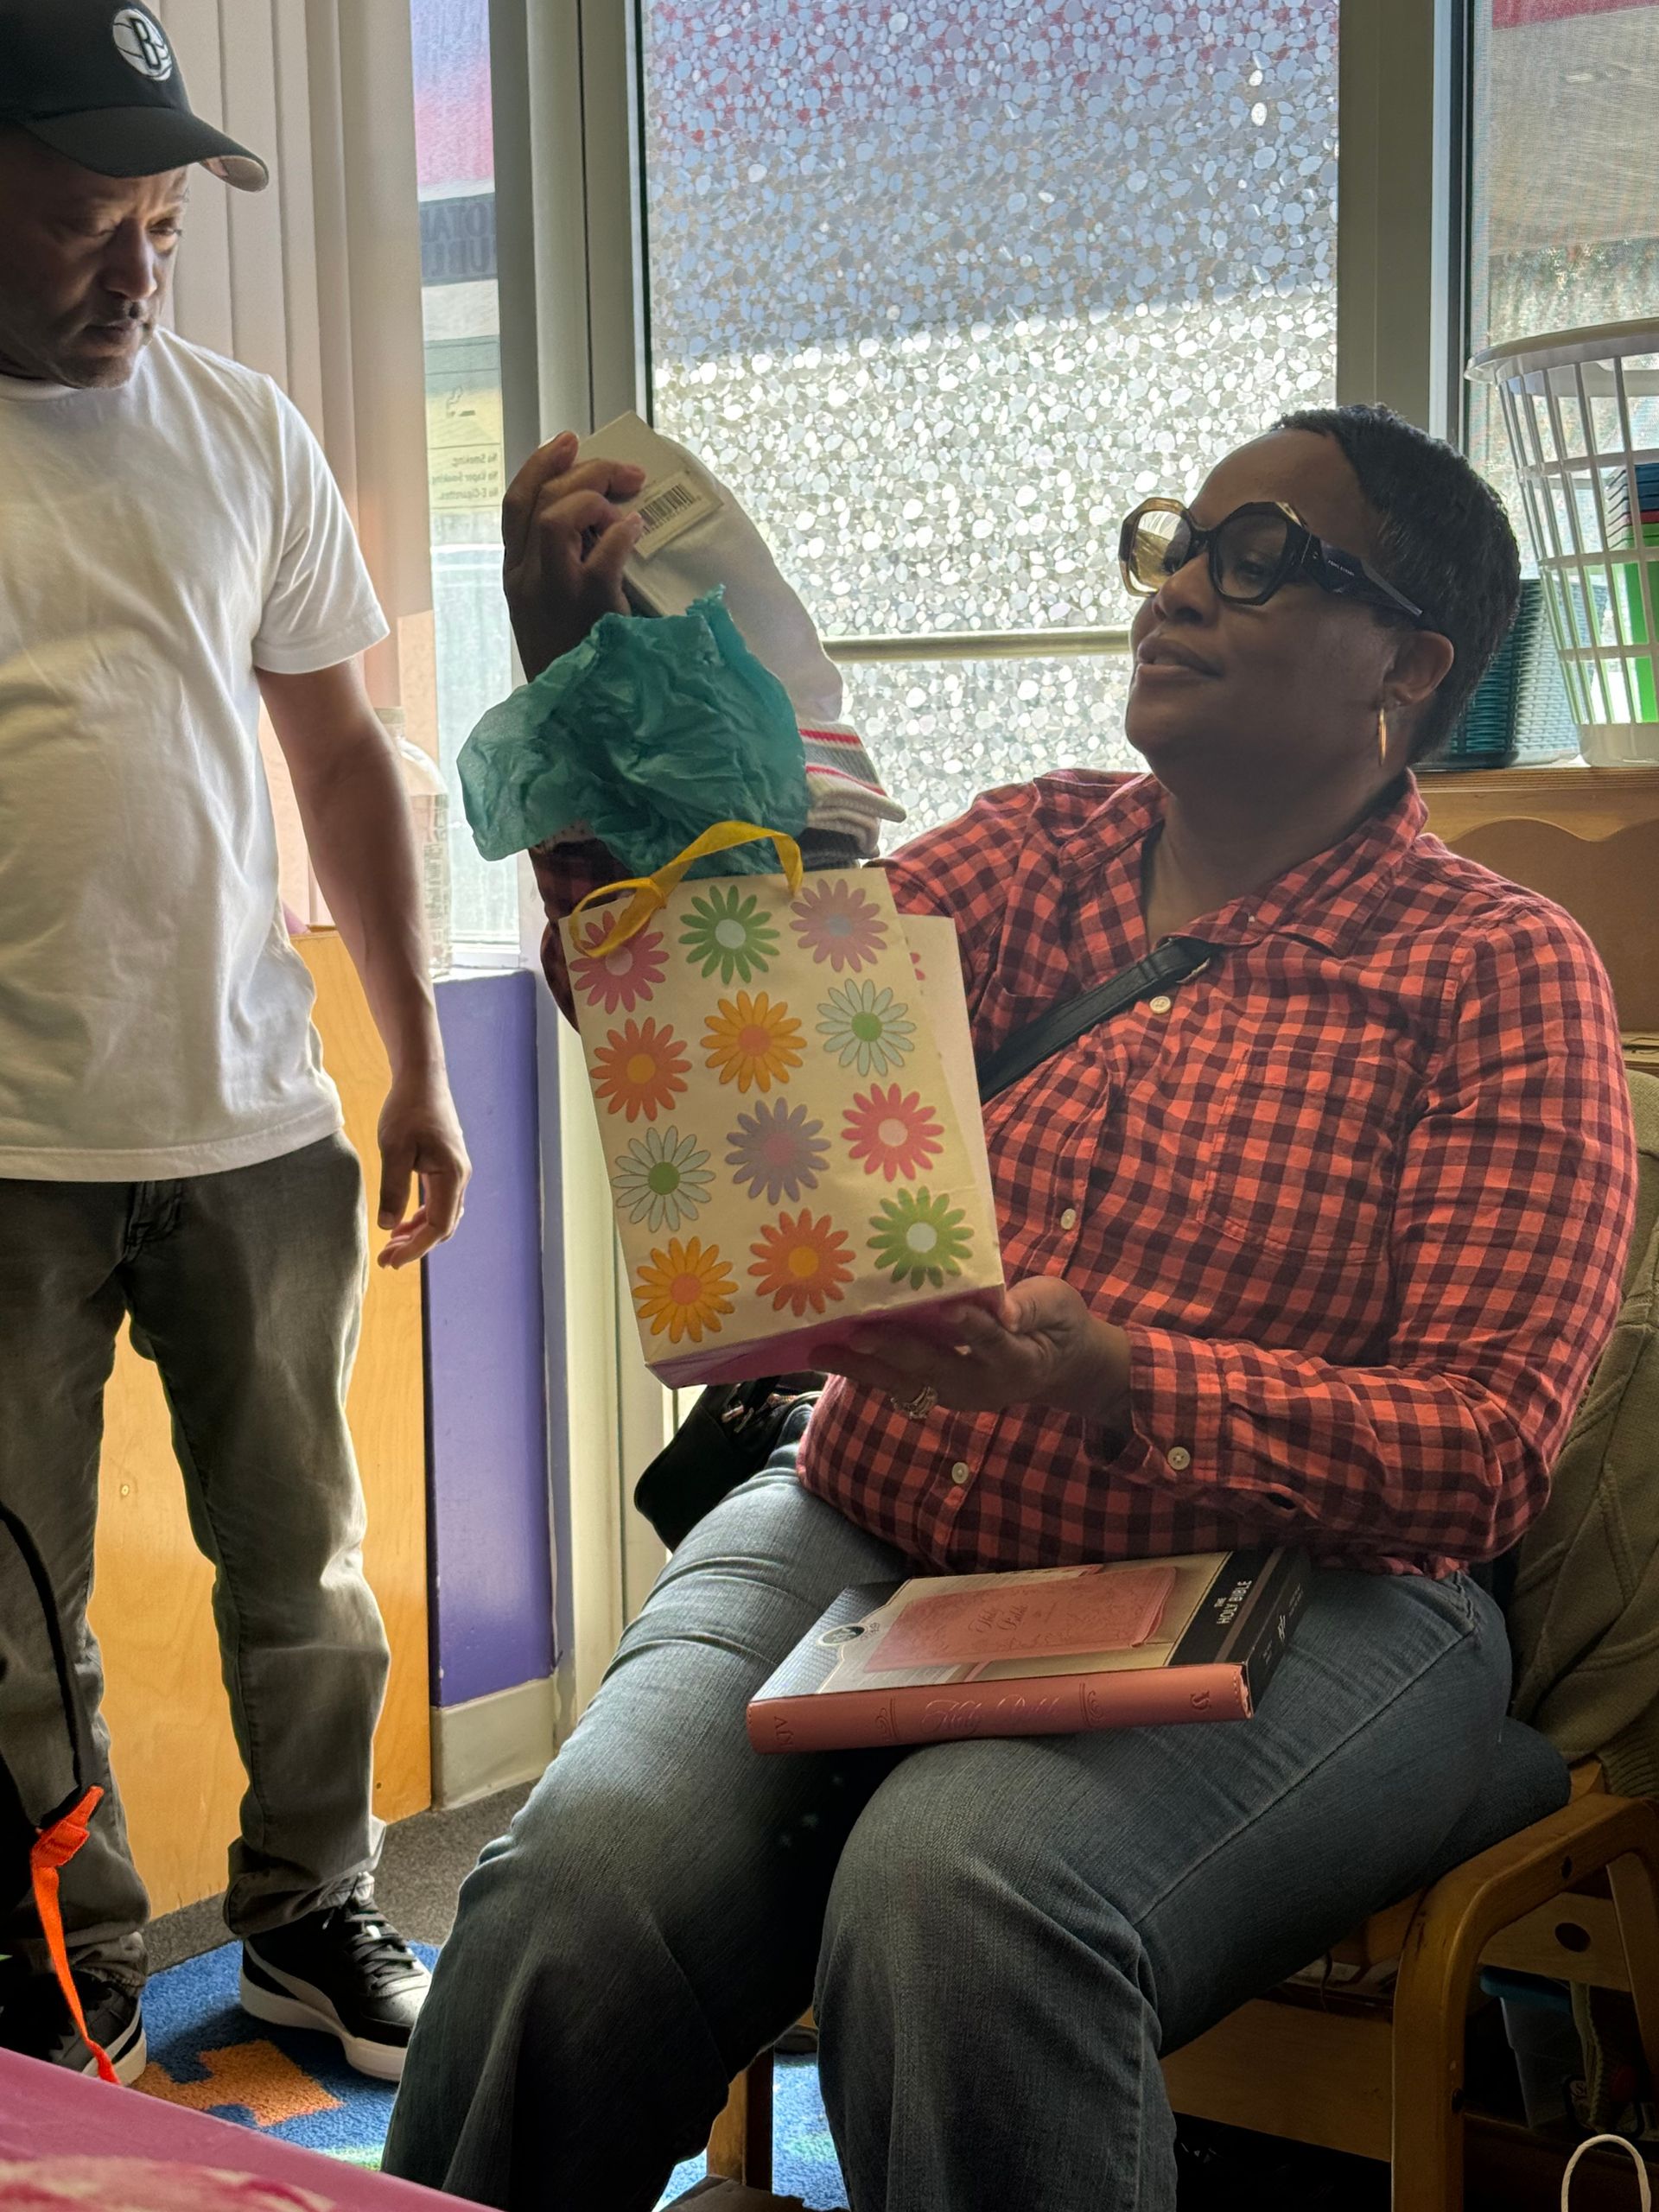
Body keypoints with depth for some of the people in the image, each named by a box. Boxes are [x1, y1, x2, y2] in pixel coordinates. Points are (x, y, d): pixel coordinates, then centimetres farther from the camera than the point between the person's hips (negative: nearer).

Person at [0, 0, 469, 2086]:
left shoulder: (243, 433, 8)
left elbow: (340, 752, 13)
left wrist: (417, 1069, 12)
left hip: (256, 1126, 4)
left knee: (304, 1566, 14)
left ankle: (313, 1915, 32)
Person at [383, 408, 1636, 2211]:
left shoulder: (1502, 968, 0)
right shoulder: (1034, 850, 12)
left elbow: (1486, 1449, -8)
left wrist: (1113, 1381, -23)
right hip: (865, 1531, 4)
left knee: (960, 1894, -35)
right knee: (592, 1874, -24)